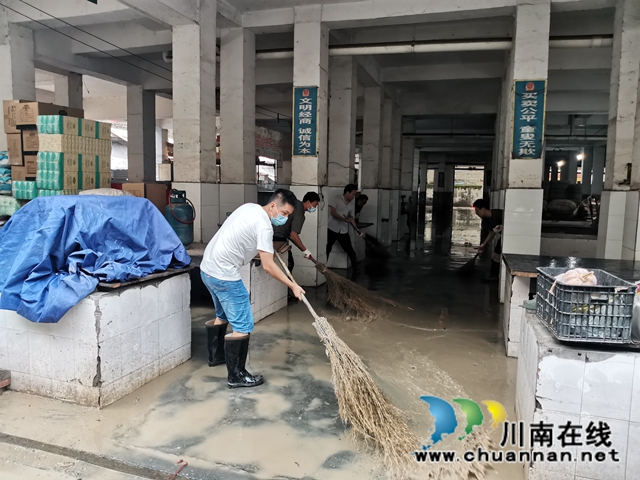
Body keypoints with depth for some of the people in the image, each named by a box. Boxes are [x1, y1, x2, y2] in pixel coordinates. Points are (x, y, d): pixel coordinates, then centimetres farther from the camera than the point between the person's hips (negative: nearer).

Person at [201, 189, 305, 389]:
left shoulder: (250, 207, 9)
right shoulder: (264, 226, -18)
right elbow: (268, 266, -19)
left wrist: (269, 246, 29)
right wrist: (292, 286, -12)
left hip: (208, 267, 10)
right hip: (224, 274, -10)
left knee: (223, 316, 27)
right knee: (243, 326, -4)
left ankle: (216, 356, 44)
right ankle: (236, 376, 4)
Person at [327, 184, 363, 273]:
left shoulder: (352, 203, 9)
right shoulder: (337, 198, -7)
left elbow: (351, 218, 15)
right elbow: (332, 212, -17)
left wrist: (357, 230, 6)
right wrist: (345, 219, -20)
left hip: (343, 231, 4)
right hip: (332, 229, -4)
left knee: (350, 250, 3)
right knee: (327, 250, 4)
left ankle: (356, 269, 13)